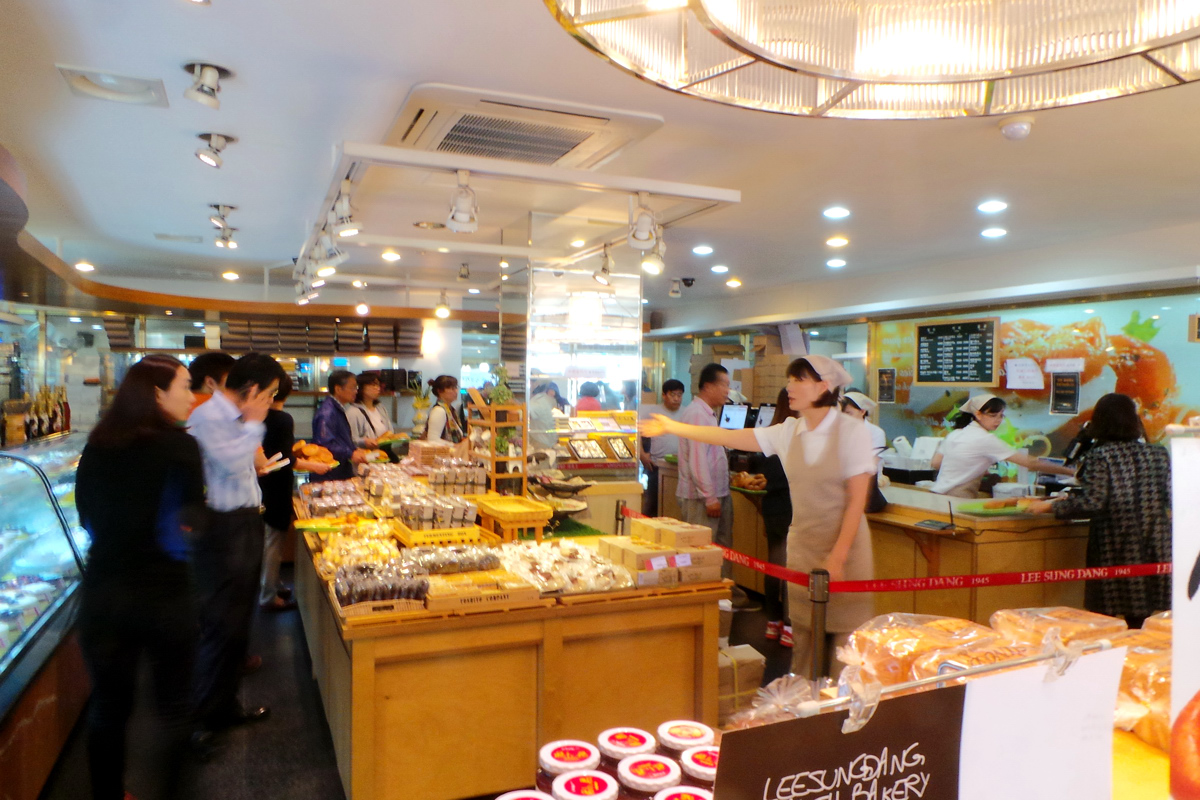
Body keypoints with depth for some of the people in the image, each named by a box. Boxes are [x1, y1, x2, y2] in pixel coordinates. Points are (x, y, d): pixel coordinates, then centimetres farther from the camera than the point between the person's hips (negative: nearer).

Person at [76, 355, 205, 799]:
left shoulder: (97, 446, 1)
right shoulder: (179, 445, -15)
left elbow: (86, 516, 11)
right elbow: (191, 521, -17)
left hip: (102, 591, 5)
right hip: (164, 593, -4)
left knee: (107, 705, 19)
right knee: (174, 707, 14)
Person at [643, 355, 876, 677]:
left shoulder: (851, 431, -9)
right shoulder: (788, 432, 4)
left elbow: (857, 500, -11)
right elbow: (731, 438, 4)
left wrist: (837, 556, -16)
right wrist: (673, 427, 2)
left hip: (846, 547, -4)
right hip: (801, 547, 5)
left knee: (846, 639, 0)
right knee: (804, 636, 11)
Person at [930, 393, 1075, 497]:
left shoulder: (956, 433, 11)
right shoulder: (986, 439, -12)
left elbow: (936, 463, 15)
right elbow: (1029, 462, -13)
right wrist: (1070, 471, -9)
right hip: (956, 499, -8)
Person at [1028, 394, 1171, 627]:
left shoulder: (1100, 456, -10)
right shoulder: (1159, 454, 5)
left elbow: (1091, 503, -16)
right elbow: (1170, 499, 7)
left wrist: (1051, 506, -6)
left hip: (1115, 548, -5)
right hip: (1154, 547, 5)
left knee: (1105, 618, 4)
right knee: (1140, 621, 12)